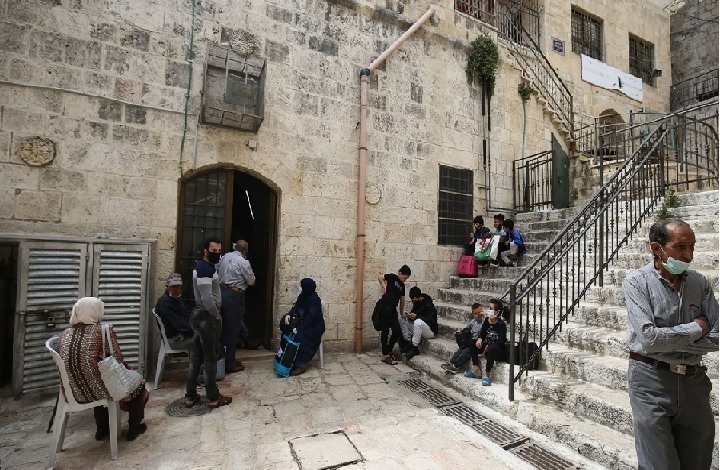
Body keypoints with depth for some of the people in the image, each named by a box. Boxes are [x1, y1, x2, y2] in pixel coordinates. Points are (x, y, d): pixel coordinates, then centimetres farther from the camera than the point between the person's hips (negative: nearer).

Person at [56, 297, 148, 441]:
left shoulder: (65, 334, 3)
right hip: (97, 392, -6)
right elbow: (118, 359, -11)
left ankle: (101, 429, 42)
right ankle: (134, 428, 29)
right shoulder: (104, 330, -14)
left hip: (72, 394, 6)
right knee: (138, 383, 20)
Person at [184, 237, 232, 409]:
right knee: (210, 358, 1)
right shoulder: (205, 268, -19)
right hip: (207, 318, -10)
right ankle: (213, 398, 14)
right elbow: (207, 298, -26)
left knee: (196, 357, 15)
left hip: (200, 315, 10)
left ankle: (190, 396, 25)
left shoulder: (204, 266, 13)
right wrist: (217, 316, -13)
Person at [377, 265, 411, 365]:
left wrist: (402, 313, 25)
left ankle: (388, 352, 26)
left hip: (393, 309, 8)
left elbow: (402, 300, 23)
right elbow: (380, 277, -5)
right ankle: (385, 356, 10)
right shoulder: (392, 277, -1)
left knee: (397, 331, 7)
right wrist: (384, 286, -14)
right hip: (385, 307, -8)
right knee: (385, 331, 0)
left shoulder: (402, 286, 18)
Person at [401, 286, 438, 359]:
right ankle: (409, 343, -10)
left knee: (418, 322, -38)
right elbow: (413, 312, 9)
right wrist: (409, 315, -15)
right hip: (419, 328, 8)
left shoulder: (428, 305, -19)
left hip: (430, 331, -8)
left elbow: (431, 320, -27)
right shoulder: (416, 303, 4)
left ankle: (415, 348, -26)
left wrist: (417, 316, -35)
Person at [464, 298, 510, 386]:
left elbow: (501, 342, -29)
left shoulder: (501, 325, -21)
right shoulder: (486, 321, -1)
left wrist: (488, 347, -26)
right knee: (472, 343, -5)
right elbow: (482, 334, 9)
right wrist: (479, 339, -14)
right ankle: (476, 370, -6)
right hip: (488, 348, 8)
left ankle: (487, 375, -27)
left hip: (500, 352, -8)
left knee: (492, 349, -38)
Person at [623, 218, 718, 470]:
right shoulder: (637, 281, -12)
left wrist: (669, 341, -13)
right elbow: (648, 339, -19)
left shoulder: (699, 283, 3)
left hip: (694, 381, 5)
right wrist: (695, 329, -8)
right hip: (652, 381, -5)